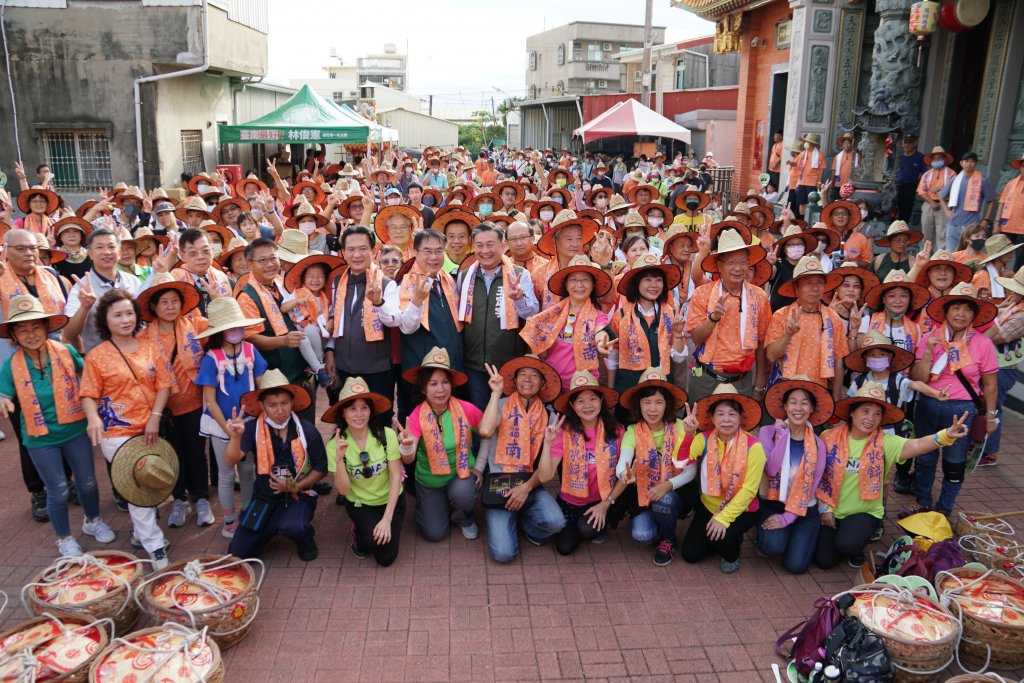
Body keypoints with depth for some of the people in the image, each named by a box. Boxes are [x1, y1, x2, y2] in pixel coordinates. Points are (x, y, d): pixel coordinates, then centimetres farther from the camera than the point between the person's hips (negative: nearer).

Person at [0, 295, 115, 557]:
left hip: (75, 430, 1)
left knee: (87, 481, 17)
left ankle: (92, 521, 44)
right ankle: (64, 538, 33)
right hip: (41, 439, -1)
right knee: (58, 491, 10)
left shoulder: (66, 351, -10)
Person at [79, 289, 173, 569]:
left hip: (147, 429, 4)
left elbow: (163, 385, 4)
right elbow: (89, 395, -6)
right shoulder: (96, 356, -5)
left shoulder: (149, 348, 4)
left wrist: (155, 417, -7)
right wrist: (93, 418, -25)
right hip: (116, 432, -4)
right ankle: (154, 546, 5)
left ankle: (140, 532, 36)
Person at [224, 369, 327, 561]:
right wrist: (235, 437, -47)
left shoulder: (307, 431, -15)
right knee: (237, 554, -2)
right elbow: (231, 461, -26)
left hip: (298, 495, -2)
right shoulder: (253, 429, -13)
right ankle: (274, 528, 27)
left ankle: (306, 539, 4)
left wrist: (295, 487, -18)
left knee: (292, 527, -35)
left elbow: (320, 469, -3)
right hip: (265, 497, 3)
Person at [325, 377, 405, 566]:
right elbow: (343, 490, -16)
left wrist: (387, 519, -18)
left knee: (386, 557, -12)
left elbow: (396, 477, -14)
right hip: (359, 504, 0)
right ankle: (359, 533, 8)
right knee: (373, 539, -28)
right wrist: (339, 459, -33)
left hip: (390, 500, 0)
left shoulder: (387, 435, -20)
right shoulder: (335, 445, -15)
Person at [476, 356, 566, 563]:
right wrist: (496, 392, -14)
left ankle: (524, 520, 7)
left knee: (555, 521, -28)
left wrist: (527, 487, -13)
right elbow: (485, 431, -21)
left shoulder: (548, 416, 7)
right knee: (503, 553, -18)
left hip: (530, 482, 2)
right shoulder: (501, 405, 1)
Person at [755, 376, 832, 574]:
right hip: (772, 504, -1)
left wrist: (787, 518, -14)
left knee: (796, 565, -13)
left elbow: (810, 487, -7)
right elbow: (771, 470, -21)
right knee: (773, 547, -28)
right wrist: (782, 433, -23)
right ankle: (764, 536, 8)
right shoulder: (768, 432, -7)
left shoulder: (817, 444, -4)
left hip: (804, 510, 2)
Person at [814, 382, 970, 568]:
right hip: (832, 512, 2)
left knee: (847, 544, -30)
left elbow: (917, 445, -29)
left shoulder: (884, 443, -11)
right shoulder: (829, 438, -10)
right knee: (824, 561, -5)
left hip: (865, 513, -1)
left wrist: (946, 435, -47)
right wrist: (824, 507, -4)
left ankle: (856, 549, 8)